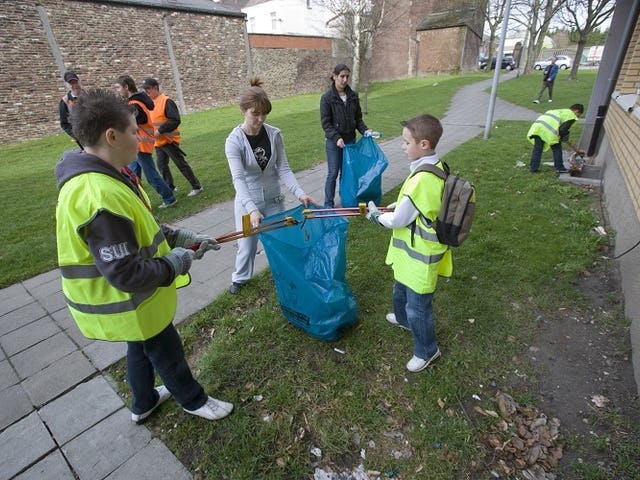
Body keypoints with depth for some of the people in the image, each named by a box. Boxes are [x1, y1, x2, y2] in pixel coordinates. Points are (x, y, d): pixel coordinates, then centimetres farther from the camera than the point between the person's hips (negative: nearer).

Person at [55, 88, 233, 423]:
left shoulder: (105, 177, -1)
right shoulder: (99, 197, -35)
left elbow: (140, 229, 10)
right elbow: (127, 275, -34)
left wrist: (183, 238, 2)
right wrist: (175, 262, -19)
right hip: (126, 305, -9)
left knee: (142, 349, 29)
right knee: (168, 354, 15)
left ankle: (143, 403, 55)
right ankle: (194, 401, 43)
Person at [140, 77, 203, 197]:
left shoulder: (166, 101, -14)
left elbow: (175, 120, -22)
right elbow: (148, 120, 20)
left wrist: (160, 130, -22)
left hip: (169, 140, -8)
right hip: (158, 142, 8)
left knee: (181, 164, -4)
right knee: (161, 165, 13)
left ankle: (197, 187, 4)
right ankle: (170, 187, 27)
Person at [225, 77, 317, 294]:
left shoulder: (274, 134, -8)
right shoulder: (234, 140, -16)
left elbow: (283, 169, -8)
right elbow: (238, 178, -26)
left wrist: (300, 193, -23)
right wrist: (252, 209, -39)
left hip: (274, 199, 2)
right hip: (247, 202, -2)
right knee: (247, 245, 11)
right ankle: (240, 278, 39)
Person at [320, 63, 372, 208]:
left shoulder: (353, 96, 5)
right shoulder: (327, 98, -8)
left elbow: (358, 118, 11)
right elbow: (325, 123, -11)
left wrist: (364, 130, -6)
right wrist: (337, 138, -22)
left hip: (350, 140, 4)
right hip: (333, 141, -4)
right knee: (333, 173, 0)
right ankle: (329, 204, 12)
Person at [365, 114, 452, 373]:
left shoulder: (421, 179, -31)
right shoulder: (438, 168, -1)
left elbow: (397, 220, -22)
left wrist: (375, 214, -4)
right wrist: (396, 205, 4)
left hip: (420, 257, -10)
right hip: (415, 250, 10)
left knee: (418, 307, 10)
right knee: (401, 289, 32)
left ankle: (427, 350, 33)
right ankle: (403, 318, 59)